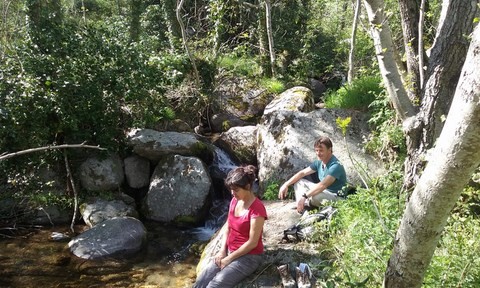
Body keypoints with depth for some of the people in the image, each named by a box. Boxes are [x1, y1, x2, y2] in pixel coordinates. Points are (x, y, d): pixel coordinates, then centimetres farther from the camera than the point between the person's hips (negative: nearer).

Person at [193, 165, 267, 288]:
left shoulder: (257, 209, -21)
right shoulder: (235, 201, 3)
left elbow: (252, 243, -20)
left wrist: (229, 258, -15)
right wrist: (223, 250, -3)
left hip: (249, 257, -7)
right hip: (229, 252, 7)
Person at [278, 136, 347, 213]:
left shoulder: (335, 166, -25)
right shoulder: (319, 162, 2)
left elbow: (322, 185, -36)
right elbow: (302, 173, 7)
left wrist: (304, 196, -42)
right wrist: (286, 184, -2)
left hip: (336, 197, -9)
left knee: (313, 196, -38)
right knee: (299, 182, 6)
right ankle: (302, 207, -13)